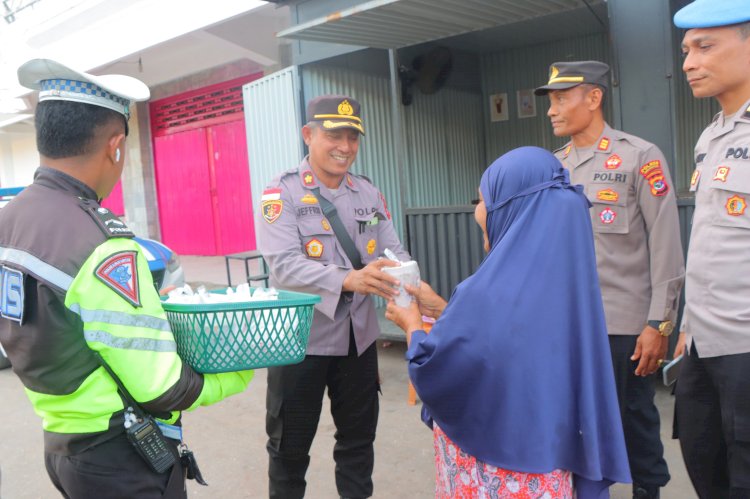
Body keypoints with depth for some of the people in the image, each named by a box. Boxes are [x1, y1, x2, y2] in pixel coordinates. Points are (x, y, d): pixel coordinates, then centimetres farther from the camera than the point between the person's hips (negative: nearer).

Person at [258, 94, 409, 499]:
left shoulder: (368, 193, 5)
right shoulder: (282, 194, -10)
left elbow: (394, 251, -1)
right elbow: (283, 266, -23)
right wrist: (348, 279, -39)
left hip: (359, 336, 4)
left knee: (359, 437, 19)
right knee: (290, 445, 13)